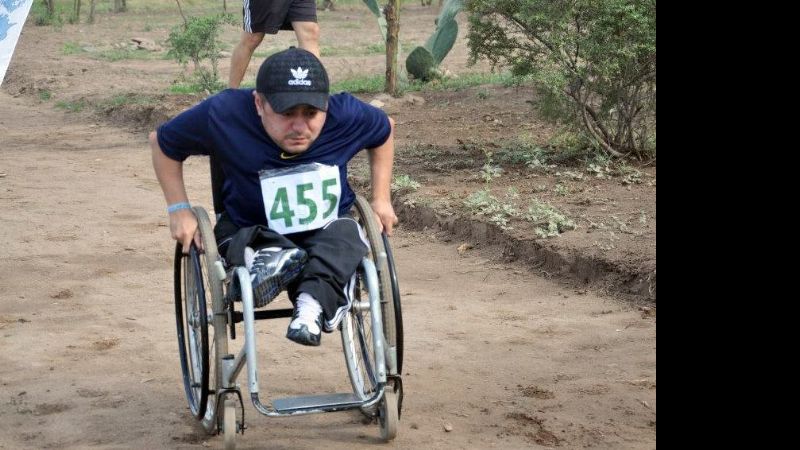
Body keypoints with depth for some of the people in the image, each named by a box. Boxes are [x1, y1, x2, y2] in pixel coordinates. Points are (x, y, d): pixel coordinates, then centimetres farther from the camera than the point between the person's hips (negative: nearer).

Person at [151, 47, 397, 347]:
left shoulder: (346, 114, -12)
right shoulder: (224, 115, -16)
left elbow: (385, 130, 12)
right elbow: (162, 143, 0)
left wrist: (382, 199, 7)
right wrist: (179, 209, -5)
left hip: (329, 233, 0)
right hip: (251, 233, 1)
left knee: (346, 231, -34)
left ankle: (313, 303, -54)